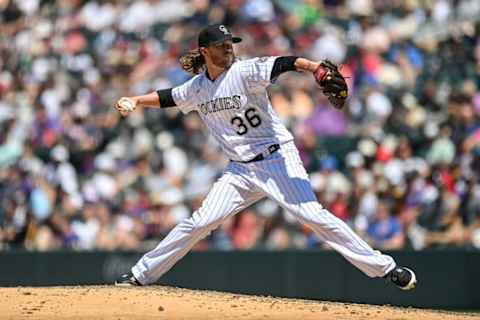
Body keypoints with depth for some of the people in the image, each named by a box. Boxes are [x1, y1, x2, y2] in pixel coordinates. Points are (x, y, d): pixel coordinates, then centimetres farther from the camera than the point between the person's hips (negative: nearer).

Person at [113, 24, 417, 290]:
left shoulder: (244, 72, -11)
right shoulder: (197, 87, 7)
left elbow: (283, 64, -27)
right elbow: (167, 97, 25)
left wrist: (313, 66, -46)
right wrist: (134, 101, 10)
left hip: (277, 159, -5)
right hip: (240, 169, 5)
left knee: (313, 214, -17)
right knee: (200, 223, 0)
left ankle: (385, 267, -15)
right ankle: (141, 274, 12)